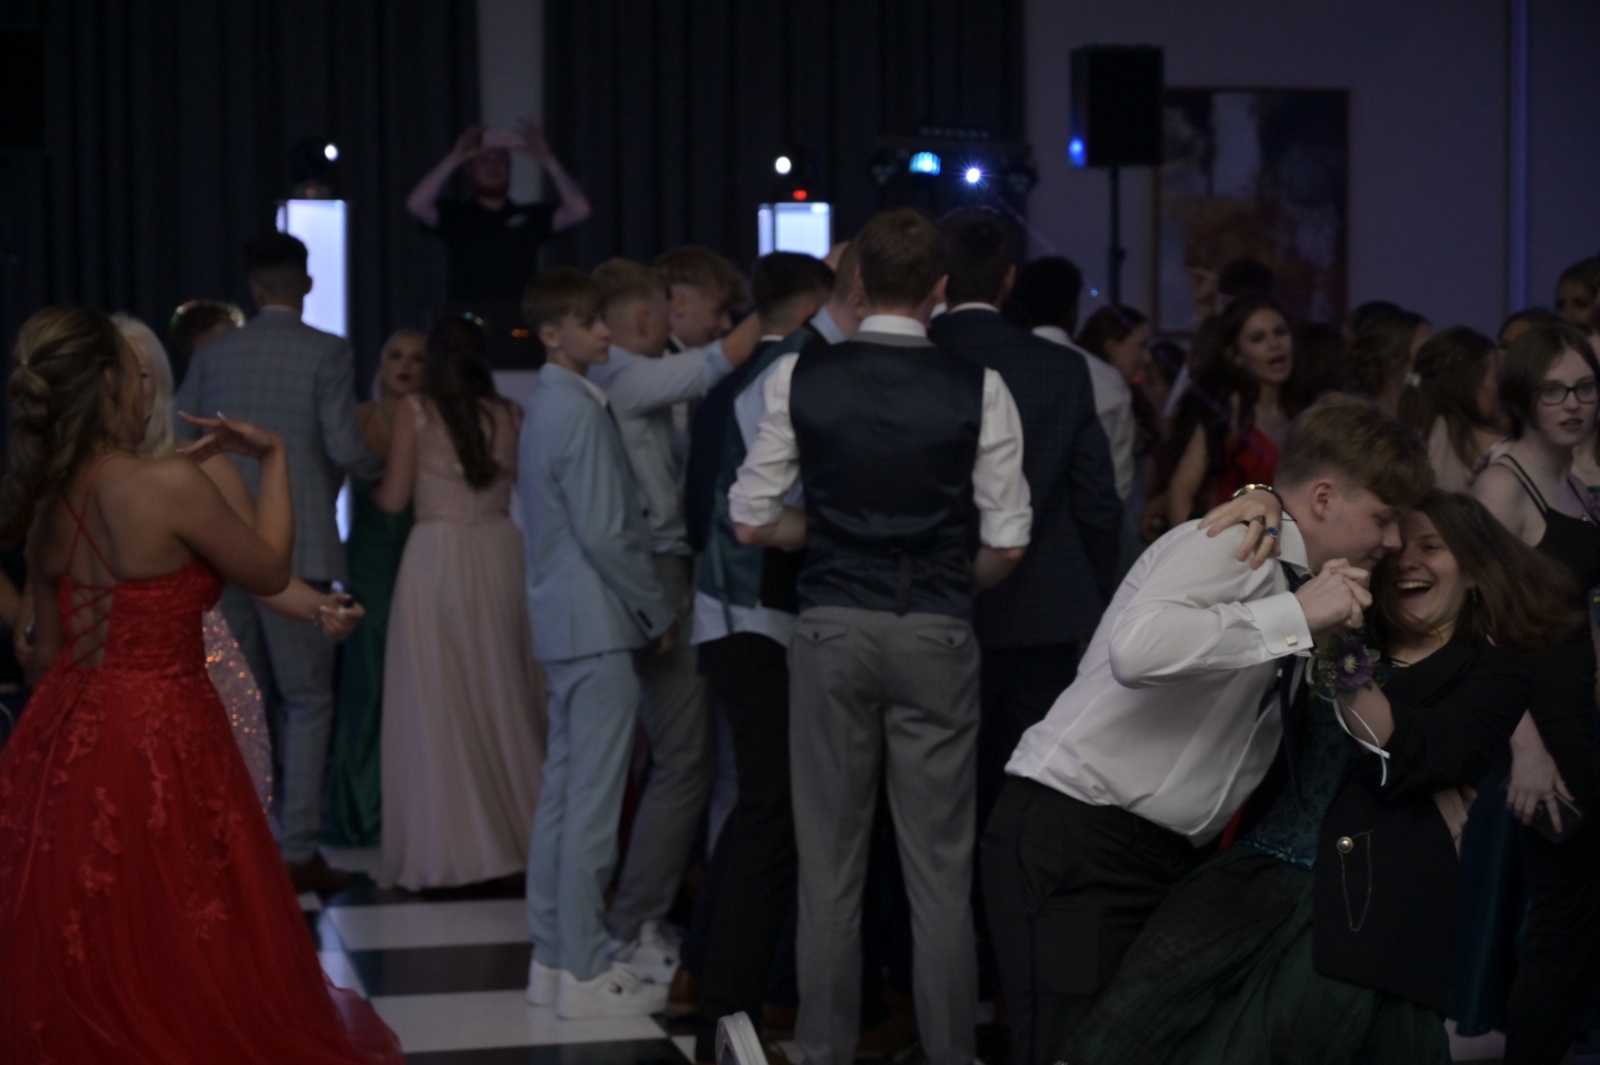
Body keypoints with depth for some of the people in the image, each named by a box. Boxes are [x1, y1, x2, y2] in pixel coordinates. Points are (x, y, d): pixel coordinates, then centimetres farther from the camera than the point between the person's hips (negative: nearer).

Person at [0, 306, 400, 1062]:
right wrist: (273, 458, 6)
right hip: (158, 745, -7)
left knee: (76, 963, 16)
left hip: (62, 740, 7)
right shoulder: (170, 483, -17)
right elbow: (270, 572, -3)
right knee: (189, 965, 5)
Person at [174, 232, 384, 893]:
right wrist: (376, 466, 9)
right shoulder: (326, 353, -6)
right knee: (307, 702, 2)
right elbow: (344, 446, -13)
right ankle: (297, 851, -2)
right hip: (297, 548, -4)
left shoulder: (214, 354, 6)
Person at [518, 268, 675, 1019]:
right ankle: (586, 974, -2)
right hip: (599, 625, -10)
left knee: (562, 793, 12)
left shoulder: (546, 407, 15)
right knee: (593, 804, -6)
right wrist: (658, 613, -8)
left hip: (562, 621, 10)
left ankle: (553, 957, 18)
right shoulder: (581, 412, -16)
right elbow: (606, 534, -19)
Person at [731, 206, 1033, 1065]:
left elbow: (752, 523, 1)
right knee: (939, 865, 6)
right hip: (936, 637, -1)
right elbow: (1007, 545, -4)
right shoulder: (976, 388, -5)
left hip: (831, 630, 1)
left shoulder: (800, 378, -3)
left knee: (829, 860, 8)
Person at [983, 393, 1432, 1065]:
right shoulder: (1233, 545, -13)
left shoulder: (1290, 583, 13)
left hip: (1173, 855, 9)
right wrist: (1297, 617, -25)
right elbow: (1136, 650, -33)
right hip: (1078, 839, -9)